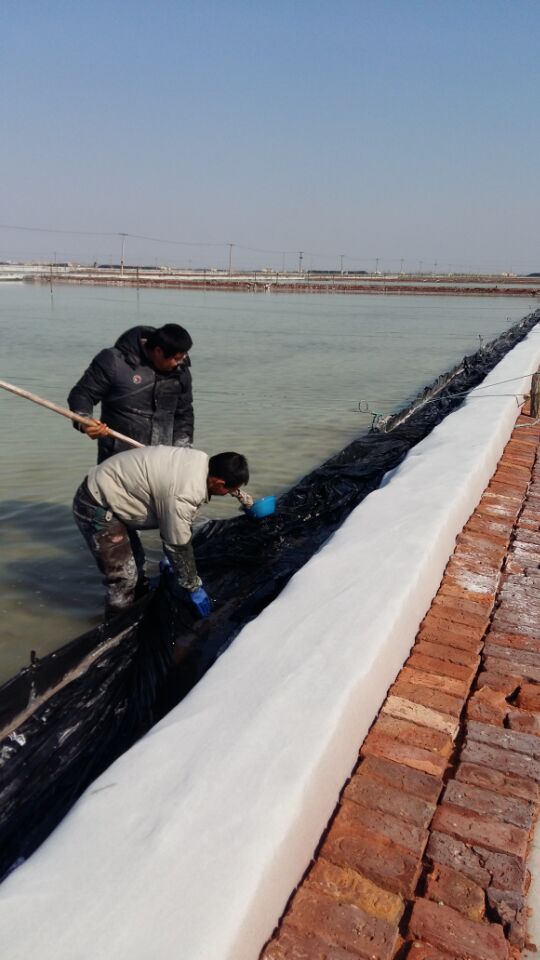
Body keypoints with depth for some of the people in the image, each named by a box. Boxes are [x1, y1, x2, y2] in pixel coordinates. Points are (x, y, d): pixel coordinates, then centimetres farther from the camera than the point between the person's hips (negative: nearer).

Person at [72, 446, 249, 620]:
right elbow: (178, 545, -19)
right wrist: (193, 588, -6)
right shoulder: (183, 495, -32)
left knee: (135, 559, 22)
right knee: (124, 576, -7)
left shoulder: (201, 460, -5)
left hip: (105, 493, 10)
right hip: (96, 508, -10)